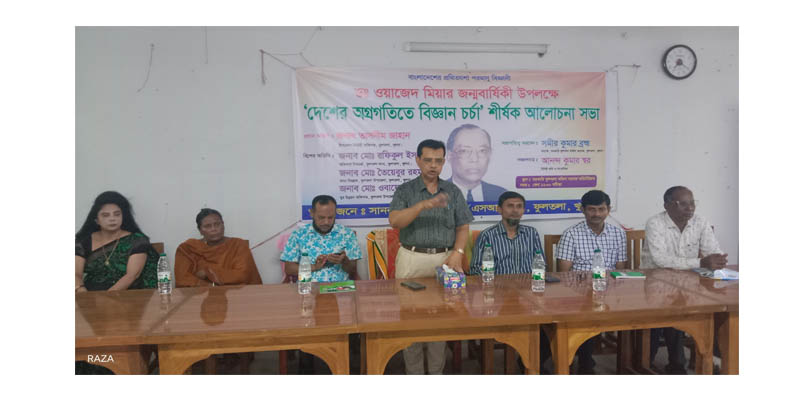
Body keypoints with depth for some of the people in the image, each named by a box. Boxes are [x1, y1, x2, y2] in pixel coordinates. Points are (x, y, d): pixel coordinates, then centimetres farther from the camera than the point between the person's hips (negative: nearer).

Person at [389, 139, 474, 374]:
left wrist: (457, 252, -9)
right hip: (412, 259, -1)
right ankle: (414, 373, 16)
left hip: (444, 259, 2)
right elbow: (394, 221, -15)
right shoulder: (405, 191, 1)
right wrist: (423, 205, -27)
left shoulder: (453, 192, 8)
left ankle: (436, 372, 20)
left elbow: (463, 227, 8)